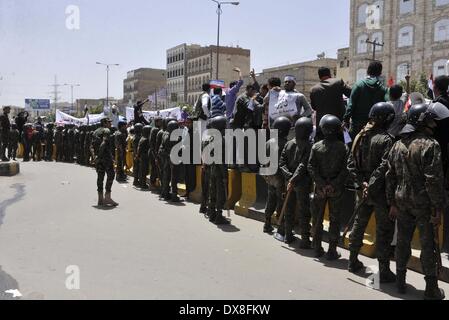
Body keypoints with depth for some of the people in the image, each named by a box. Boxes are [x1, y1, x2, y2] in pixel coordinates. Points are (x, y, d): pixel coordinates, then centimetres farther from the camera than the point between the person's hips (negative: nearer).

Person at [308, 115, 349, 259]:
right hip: (337, 189, -1)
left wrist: (322, 184, -10)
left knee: (317, 219, 12)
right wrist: (334, 184, -11)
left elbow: (311, 167, -9)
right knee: (334, 220, 8)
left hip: (320, 188, 1)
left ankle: (317, 249, 19)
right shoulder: (343, 147, -6)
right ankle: (332, 251, 10)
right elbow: (345, 170, -12)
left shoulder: (316, 147, -3)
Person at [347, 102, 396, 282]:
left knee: (359, 224, 19)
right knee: (384, 230, 3)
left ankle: (353, 262, 32)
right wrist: (371, 186, -16)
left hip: (363, 190, 7)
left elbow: (351, 163, 2)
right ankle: (384, 271, 10)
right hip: (380, 192, -7)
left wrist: (361, 182, -4)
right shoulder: (387, 139, -16)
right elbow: (384, 168, -23)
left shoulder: (361, 136, 4)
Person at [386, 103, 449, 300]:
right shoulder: (429, 145, -14)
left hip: (402, 201, 6)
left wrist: (392, 203, 14)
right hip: (423, 203, -6)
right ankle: (431, 290, 14)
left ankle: (400, 282, 26)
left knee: (403, 241, 15)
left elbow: (390, 176, 9)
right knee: (428, 246, 5)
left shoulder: (398, 145, 7)